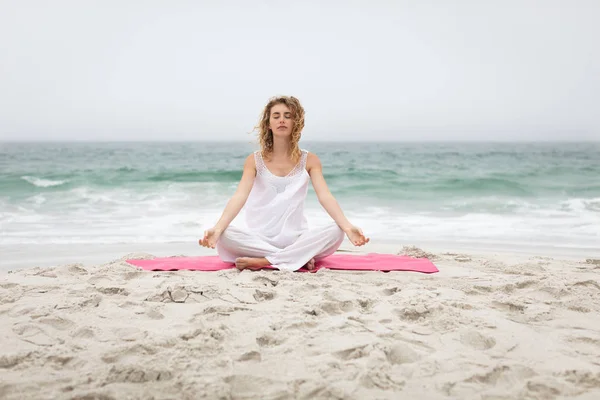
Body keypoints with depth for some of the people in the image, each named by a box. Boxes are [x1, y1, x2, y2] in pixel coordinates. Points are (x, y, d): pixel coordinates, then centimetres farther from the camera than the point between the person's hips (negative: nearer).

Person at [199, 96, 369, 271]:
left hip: (296, 239, 1)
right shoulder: (255, 160, 2)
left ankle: (263, 261, -27)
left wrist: (347, 227, -29)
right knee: (225, 236, -30)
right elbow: (239, 197, -12)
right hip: (260, 239, 0)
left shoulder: (309, 160, 3)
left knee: (336, 232, -28)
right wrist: (217, 228, -31)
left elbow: (325, 196, -10)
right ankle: (299, 258, -25)